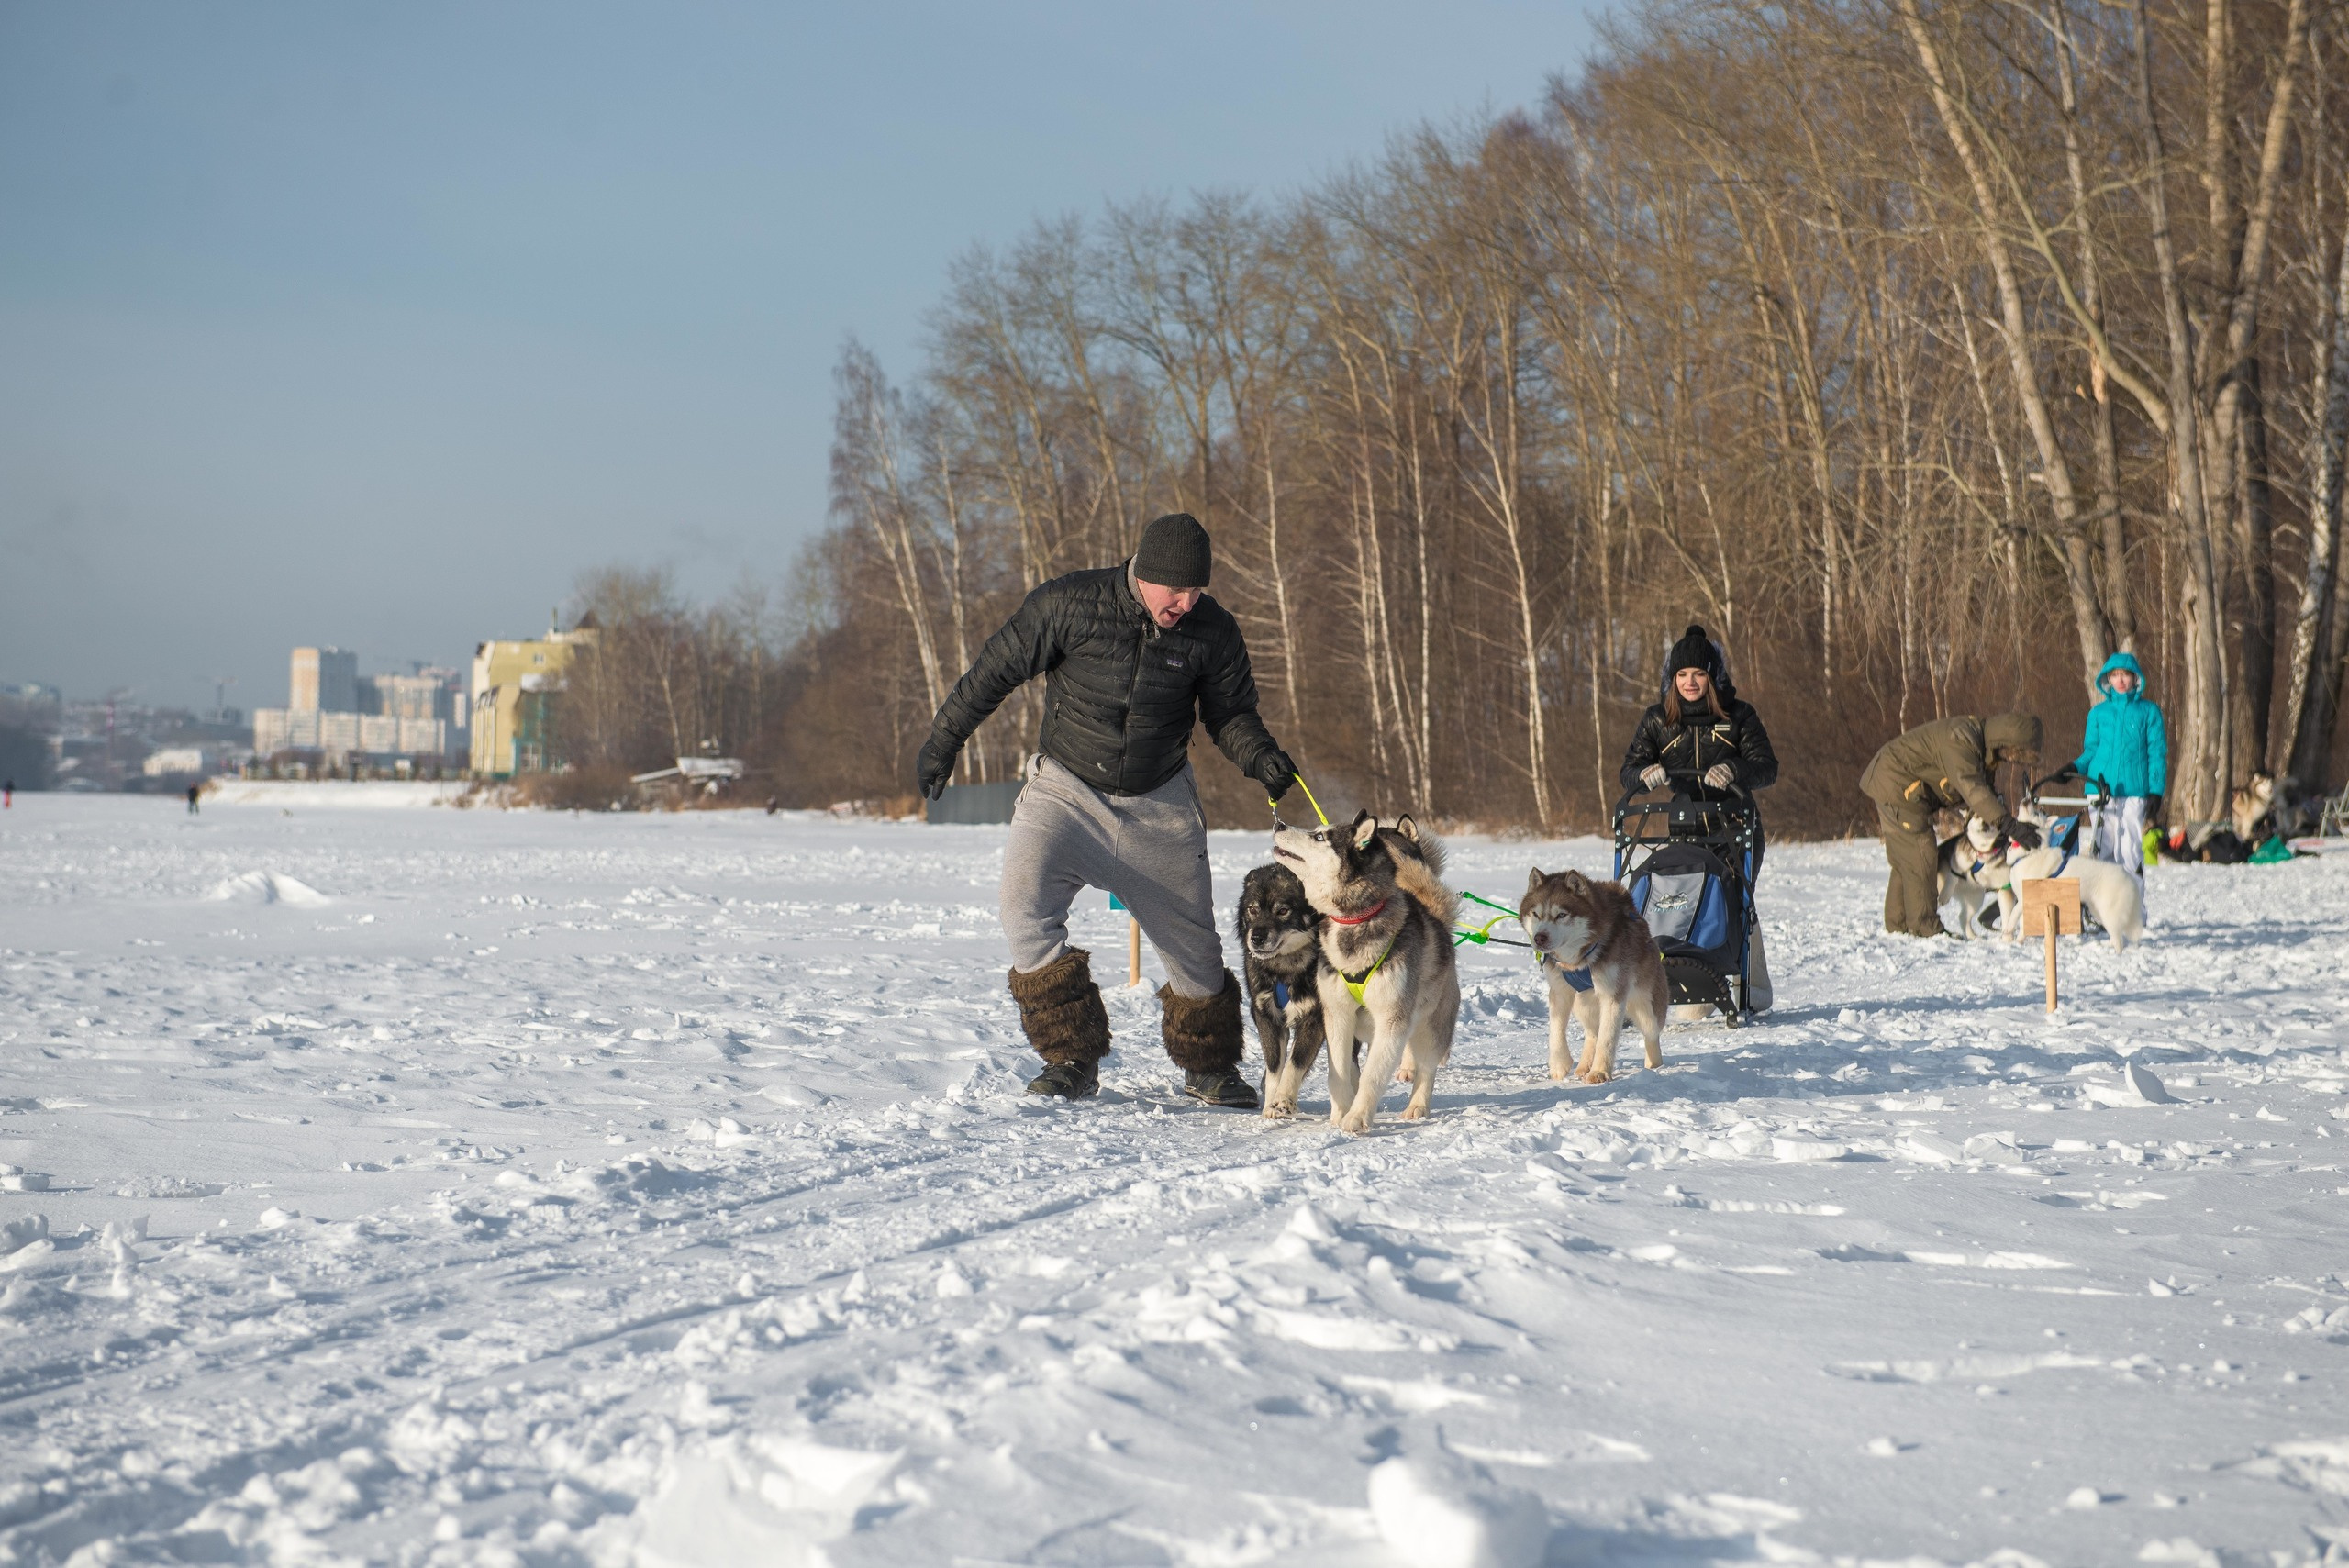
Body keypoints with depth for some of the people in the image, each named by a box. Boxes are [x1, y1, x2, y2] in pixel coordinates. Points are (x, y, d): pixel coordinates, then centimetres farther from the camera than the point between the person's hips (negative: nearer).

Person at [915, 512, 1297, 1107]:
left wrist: (1259, 755, -18)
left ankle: (1208, 1068, 29)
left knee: (1193, 943, 6)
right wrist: (942, 742, 0)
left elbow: (1229, 712, 4)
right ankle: (1072, 1058, -12)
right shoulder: (1069, 604, -17)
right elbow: (994, 671, -6)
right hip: (1066, 789, -2)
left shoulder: (1214, 630, -9)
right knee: (1026, 906, -23)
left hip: (1160, 807, 2)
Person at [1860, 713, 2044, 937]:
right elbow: (1972, 789, -37)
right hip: (1894, 783, -10)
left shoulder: (1983, 748, 6)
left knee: (1904, 860, 15)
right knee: (1920, 856, -9)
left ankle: (1897, 924, 22)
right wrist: (2008, 825, -44)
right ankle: (1924, 927, -6)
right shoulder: (1960, 740, -27)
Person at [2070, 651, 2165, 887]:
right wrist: (2075, 768, -4)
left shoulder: (2148, 711, 8)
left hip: (2135, 791, -2)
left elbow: (2157, 753, 6)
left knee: (2132, 851, -5)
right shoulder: (2098, 713, 14)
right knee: (2102, 851, -1)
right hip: (2102, 790, 2)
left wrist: (2156, 792, -3)